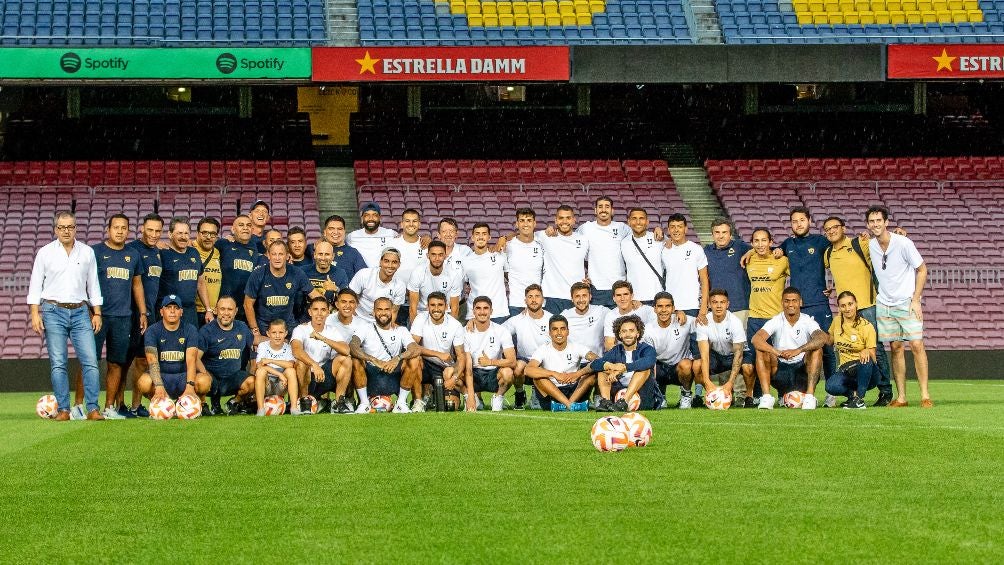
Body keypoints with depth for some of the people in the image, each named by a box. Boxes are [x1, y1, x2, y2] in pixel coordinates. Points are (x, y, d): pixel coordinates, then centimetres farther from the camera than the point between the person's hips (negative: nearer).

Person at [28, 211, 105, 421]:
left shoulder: (87, 252, 11)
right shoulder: (45, 252, 6)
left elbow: (93, 285, 16)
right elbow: (35, 285, 5)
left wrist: (97, 313, 10)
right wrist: (35, 313, -4)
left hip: (80, 311, 1)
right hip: (53, 311, -1)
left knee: (90, 360, -9)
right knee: (58, 363, -4)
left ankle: (93, 409, -8)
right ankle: (63, 409, -1)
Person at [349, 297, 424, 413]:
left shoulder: (401, 331, 7)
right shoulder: (366, 329, 2)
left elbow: (416, 349, -12)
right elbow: (352, 345, -20)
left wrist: (398, 358, -32)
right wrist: (374, 361, -33)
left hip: (394, 379, 1)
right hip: (370, 378, -1)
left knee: (414, 360, -22)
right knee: (356, 360, -28)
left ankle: (401, 403, -11)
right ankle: (364, 403, -14)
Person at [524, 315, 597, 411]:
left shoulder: (576, 347, 0)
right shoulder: (543, 350, -4)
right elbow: (528, 370, -23)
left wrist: (578, 374, -32)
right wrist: (555, 374, -34)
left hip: (575, 392, 1)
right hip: (551, 394, -1)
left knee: (593, 372, -20)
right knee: (538, 375, -28)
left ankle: (569, 404, -35)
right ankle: (571, 405, -39)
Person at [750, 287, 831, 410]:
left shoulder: (807, 321, -4)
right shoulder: (776, 321, -2)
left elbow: (822, 338, -26)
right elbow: (756, 339, -20)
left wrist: (798, 351, -41)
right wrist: (777, 352, -38)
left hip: (803, 371, -1)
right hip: (780, 370, 1)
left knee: (816, 349, -26)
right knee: (761, 351, -22)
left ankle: (810, 397, -31)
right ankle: (767, 397, -28)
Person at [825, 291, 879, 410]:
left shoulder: (866, 326, -8)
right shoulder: (837, 322, 5)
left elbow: (873, 358, -10)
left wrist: (867, 352, -33)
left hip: (865, 371, -2)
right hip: (845, 370, 2)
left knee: (866, 360, -40)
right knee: (831, 386, -33)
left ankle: (859, 399, -22)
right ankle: (853, 393, -1)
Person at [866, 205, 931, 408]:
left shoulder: (903, 243, -13)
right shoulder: (868, 246, 0)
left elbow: (922, 270, -5)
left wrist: (915, 300, -9)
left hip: (907, 303, -4)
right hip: (884, 305, 4)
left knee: (917, 345, -11)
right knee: (895, 347, 4)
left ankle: (925, 395, -8)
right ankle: (901, 397, 8)